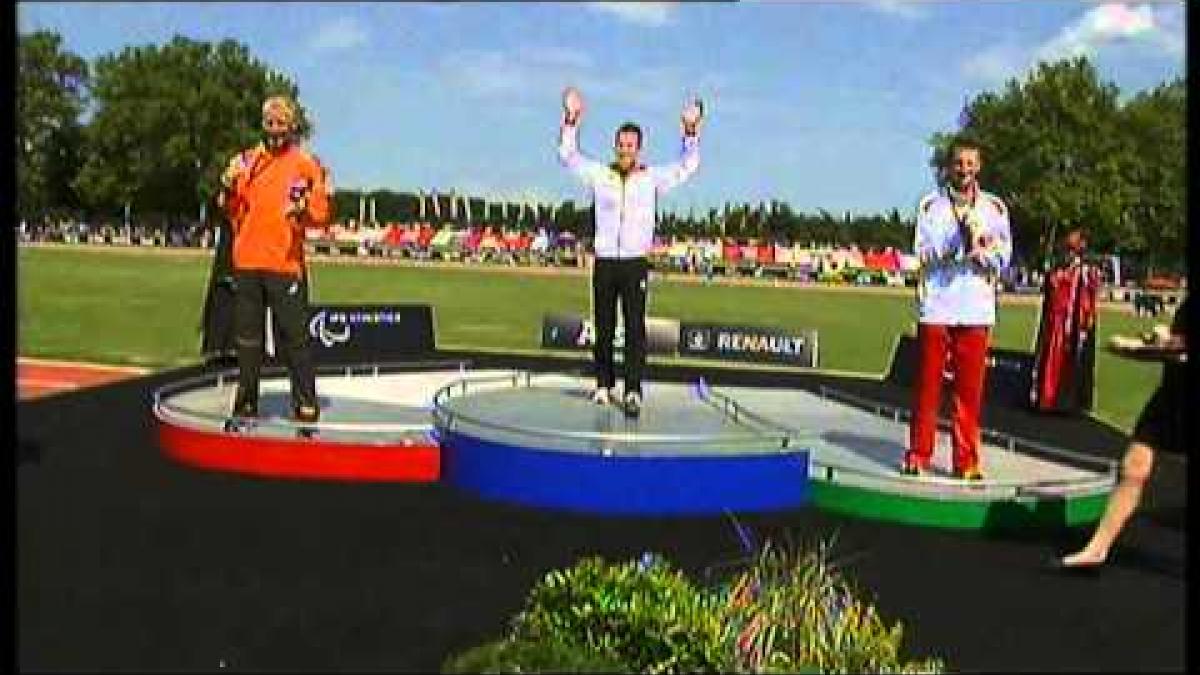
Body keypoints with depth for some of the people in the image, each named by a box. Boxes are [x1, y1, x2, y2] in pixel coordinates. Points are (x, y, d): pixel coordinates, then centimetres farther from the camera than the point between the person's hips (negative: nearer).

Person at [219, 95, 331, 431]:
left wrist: (304, 210, -20)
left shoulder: (307, 164, 3)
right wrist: (228, 190, -7)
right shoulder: (245, 161, 12)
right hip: (247, 261, 4)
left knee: (293, 337, -4)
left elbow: (322, 214, 0)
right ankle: (247, 401, 20)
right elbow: (231, 210, 13)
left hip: (286, 263, -4)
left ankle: (306, 402, 4)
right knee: (247, 338, 11)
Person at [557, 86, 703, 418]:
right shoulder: (600, 175, 6)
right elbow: (567, 155, 8)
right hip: (604, 263, 2)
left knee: (635, 328, -9)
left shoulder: (652, 178, 5)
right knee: (603, 327, 9)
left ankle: (633, 393, -13)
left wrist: (690, 132, -9)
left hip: (635, 264, -1)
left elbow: (688, 165, 5)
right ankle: (604, 385, 21)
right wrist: (571, 120, -3)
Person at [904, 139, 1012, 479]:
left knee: (970, 389, 3)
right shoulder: (931, 204, 5)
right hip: (936, 306, -1)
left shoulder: (994, 207, 8)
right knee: (927, 384, 3)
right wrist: (959, 240, -17)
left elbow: (1003, 257, 6)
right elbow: (924, 252, -4)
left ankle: (967, 460, 10)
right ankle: (918, 455, 11)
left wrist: (981, 251, -13)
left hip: (976, 309, 1)